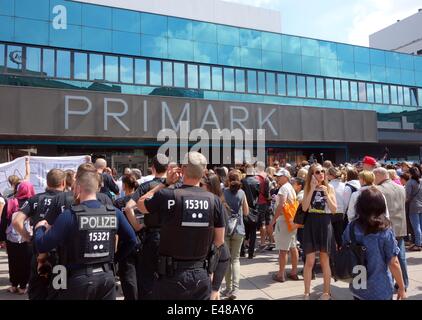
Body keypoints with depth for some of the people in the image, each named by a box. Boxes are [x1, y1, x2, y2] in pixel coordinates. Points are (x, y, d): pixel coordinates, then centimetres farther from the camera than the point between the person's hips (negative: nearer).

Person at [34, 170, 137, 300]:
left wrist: (39, 228, 9)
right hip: (107, 277, 3)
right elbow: (131, 241, 6)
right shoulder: (115, 213, -2)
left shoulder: (70, 216, -15)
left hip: (78, 279, -3)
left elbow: (42, 246, -11)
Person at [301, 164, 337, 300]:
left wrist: (326, 193, -15)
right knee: (309, 261, 1)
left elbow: (334, 209, -5)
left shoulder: (329, 188, 2)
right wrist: (312, 189, -14)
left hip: (325, 225, 0)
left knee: (325, 261, 10)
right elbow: (304, 208, -10)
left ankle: (327, 291, 25)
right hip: (311, 225, 0)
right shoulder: (307, 188, 2)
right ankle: (307, 292, 15)